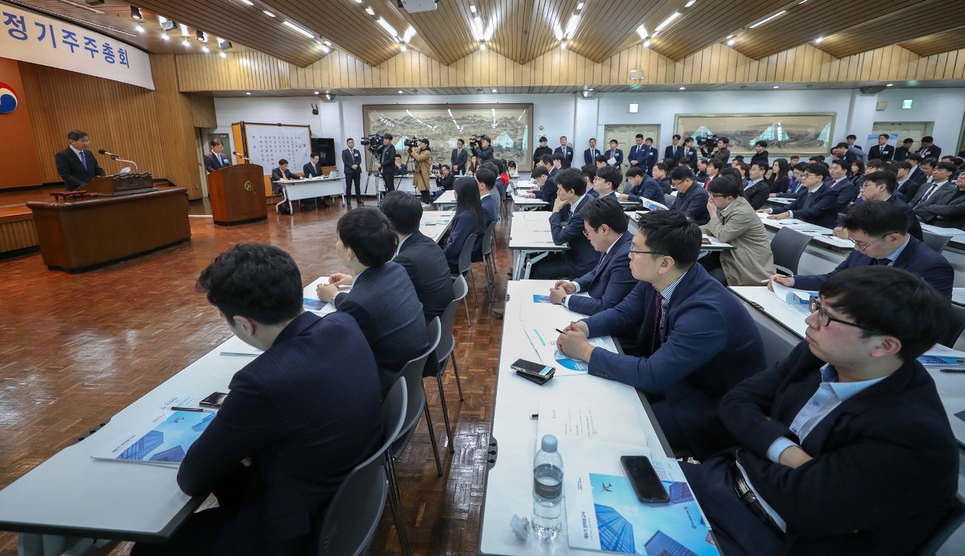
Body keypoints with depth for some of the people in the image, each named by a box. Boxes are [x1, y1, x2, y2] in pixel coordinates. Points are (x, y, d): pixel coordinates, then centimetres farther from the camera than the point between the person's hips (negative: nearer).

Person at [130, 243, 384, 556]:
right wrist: (238, 433, 0)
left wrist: (226, 436, 3)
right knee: (229, 471, 28)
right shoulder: (344, 325, -12)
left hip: (300, 530, -7)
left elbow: (191, 480, -16)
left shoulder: (263, 381, -34)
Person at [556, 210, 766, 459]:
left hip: (714, 409, -7)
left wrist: (586, 351, -27)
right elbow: (623, 313, 4)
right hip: (671, 376, 7)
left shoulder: (707, 312, -34)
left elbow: (651, 375, -34)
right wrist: (584, 327, -16)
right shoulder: (655, 280, -11)